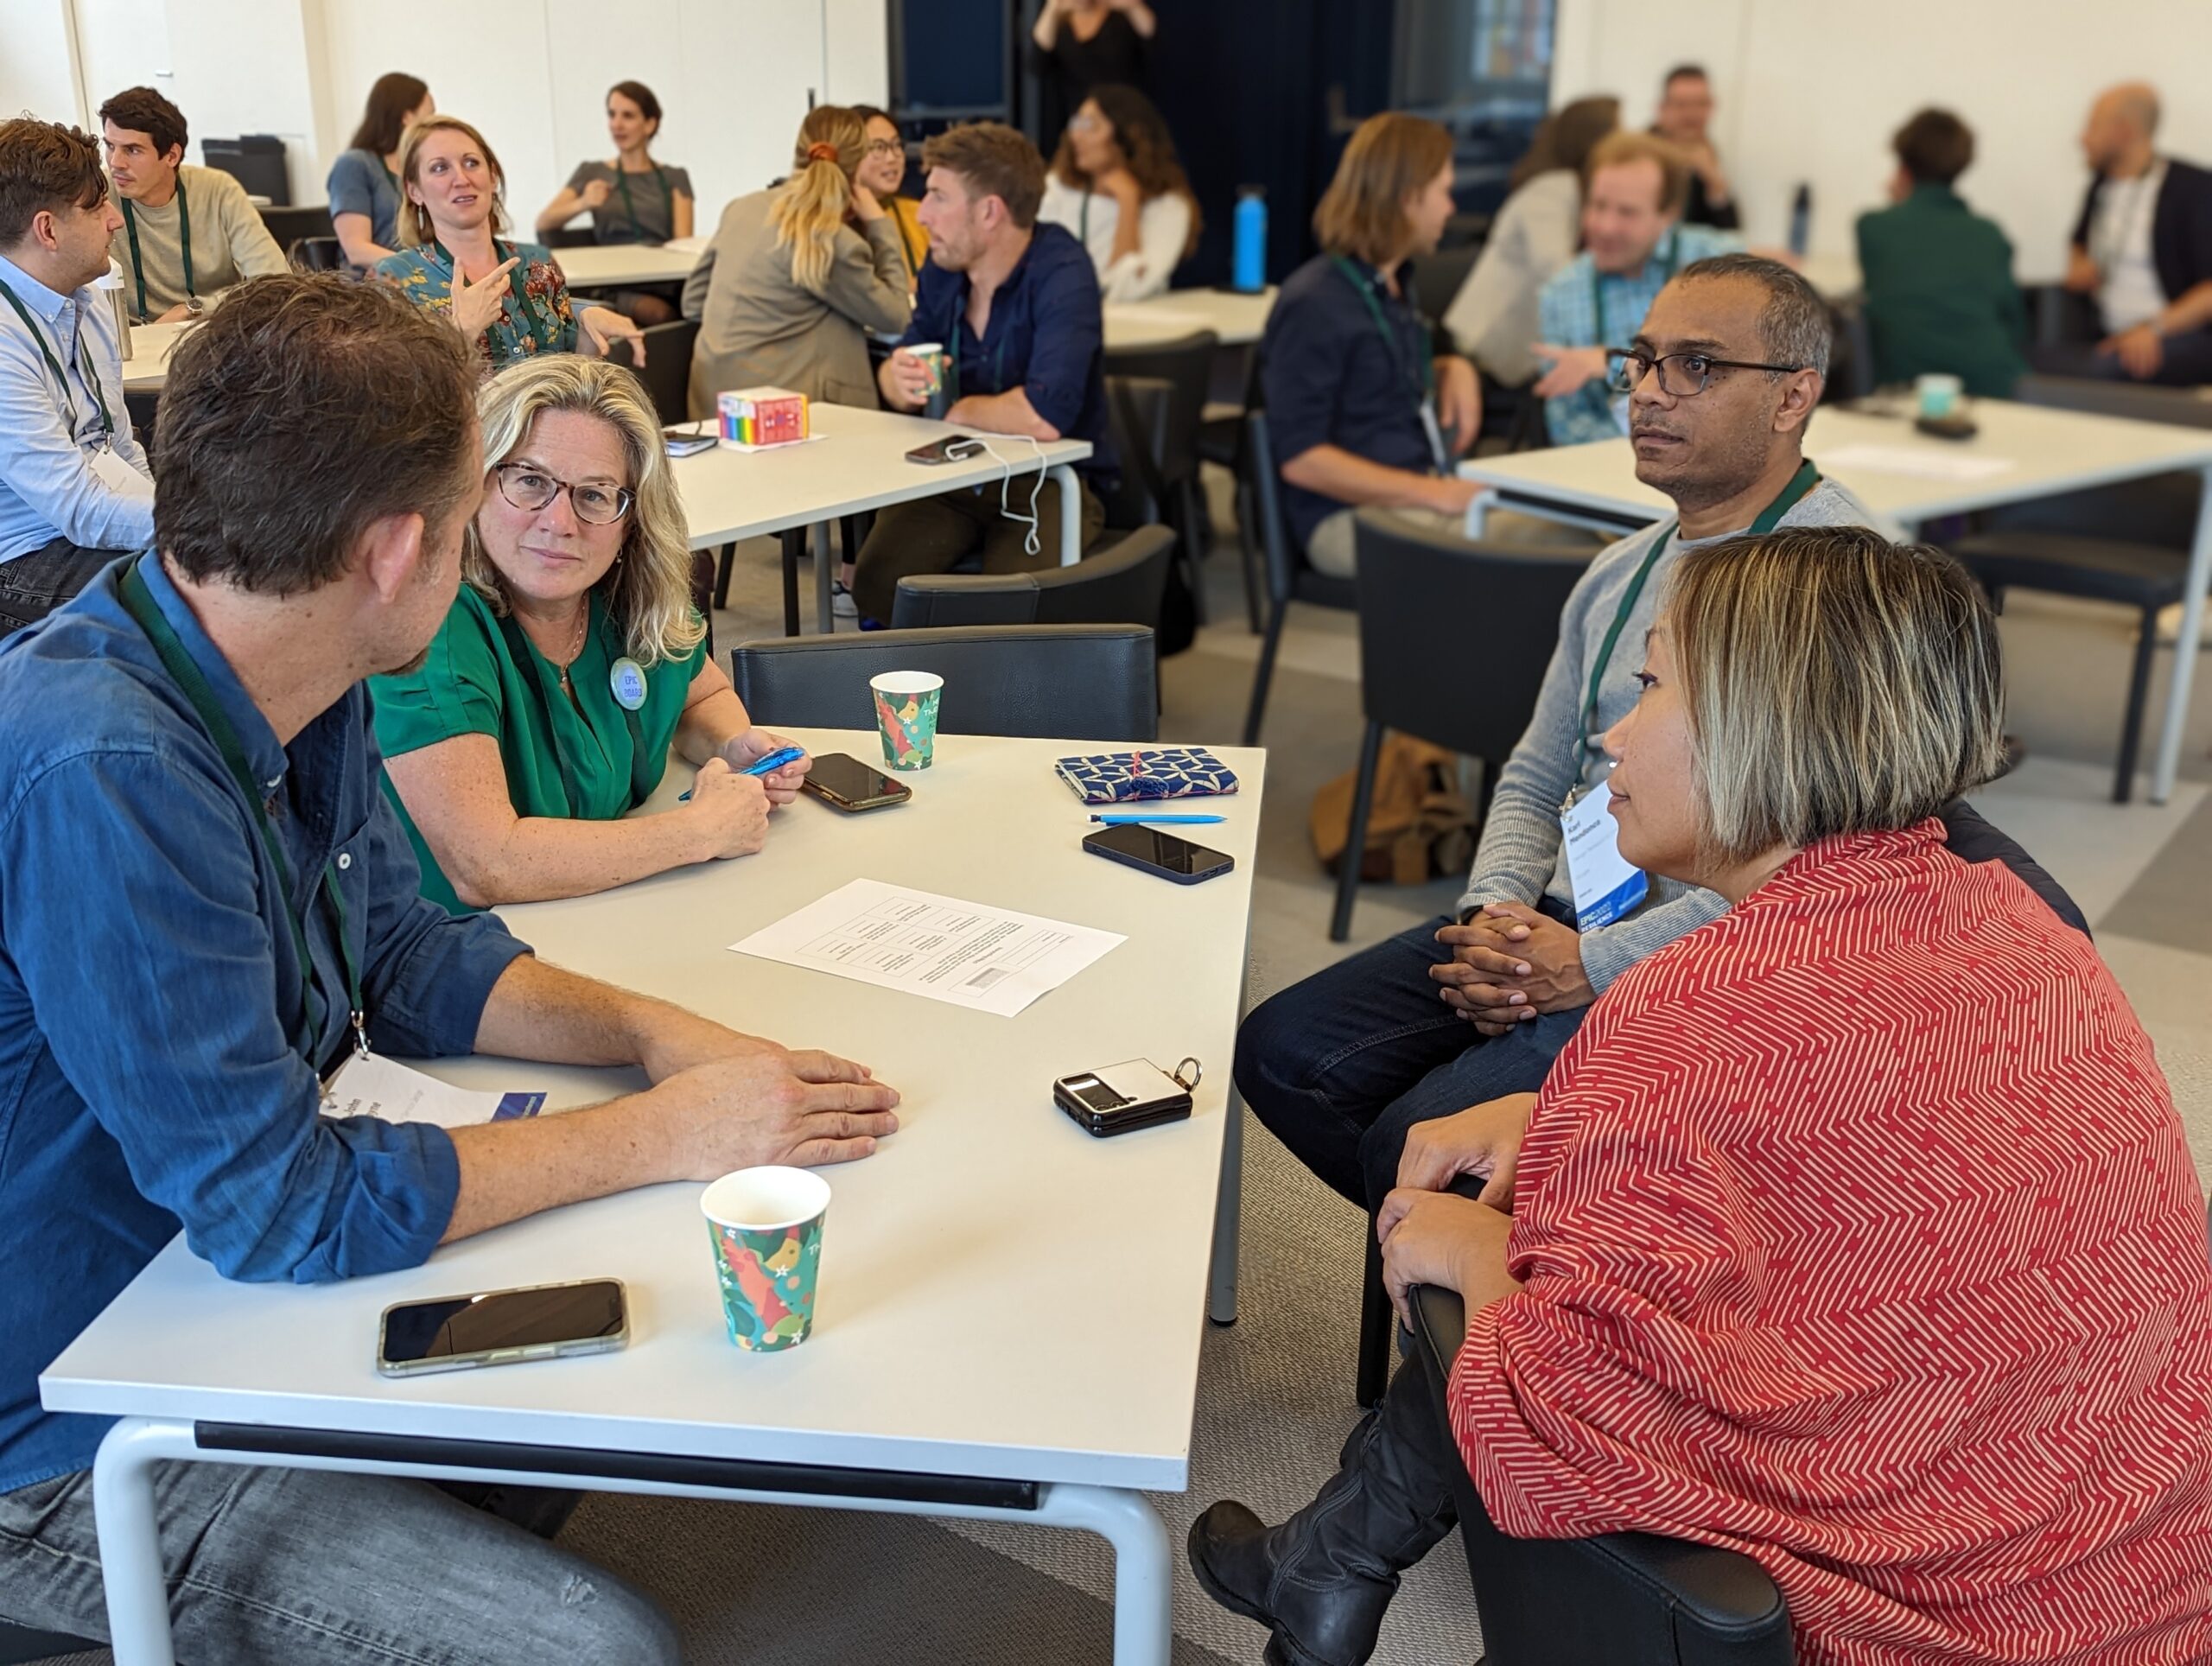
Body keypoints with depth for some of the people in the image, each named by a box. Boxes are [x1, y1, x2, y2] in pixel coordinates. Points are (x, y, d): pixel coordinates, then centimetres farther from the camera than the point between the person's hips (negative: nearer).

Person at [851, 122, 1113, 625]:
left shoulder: (1062, 274, -18)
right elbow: (897, 372, 13)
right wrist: (900, 380, -14)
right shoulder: (943, 265, 2)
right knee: (877, 586, -19)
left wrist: (954, 409, -12)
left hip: (1049, 480, -5)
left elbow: (1046, 415, -32)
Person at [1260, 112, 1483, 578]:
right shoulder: (1313, 304, -10)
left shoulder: (1394, 287, 19)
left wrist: (1452, 368, 12)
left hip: (1429, 491, 9)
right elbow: (1300, 459, -15)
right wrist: (1433, 494, -19)